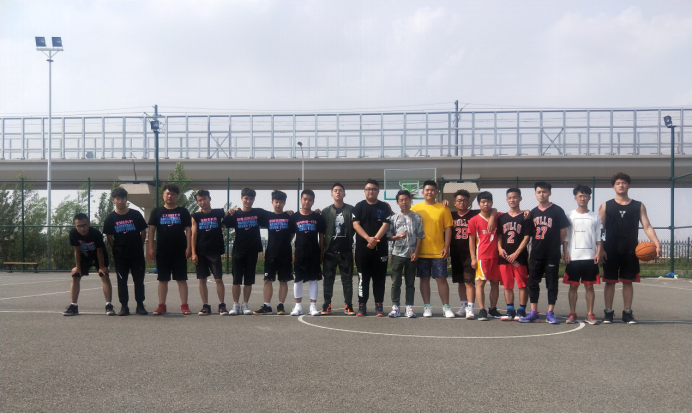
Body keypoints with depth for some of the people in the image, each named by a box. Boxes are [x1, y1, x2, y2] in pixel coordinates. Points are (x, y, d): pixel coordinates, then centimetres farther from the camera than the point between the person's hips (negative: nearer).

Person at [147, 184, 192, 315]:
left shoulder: (183, 212, 5)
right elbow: (151, 230, 4)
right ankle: (161, 306, 10)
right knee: (163, 279, 6)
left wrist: (189, 247, -6)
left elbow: (188, 230, 3)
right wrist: (150, 248, -5)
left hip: (180, 251, -1)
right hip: (162, 251, 1)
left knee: (181, 279, 0)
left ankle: (184, 305, 2)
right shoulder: (157, 212, 8)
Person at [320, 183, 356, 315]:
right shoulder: (326, 211, 7)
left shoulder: (350, 210, 4)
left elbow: (355, 227, 6)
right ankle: (327, 305, 9)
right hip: (330, 250, 1)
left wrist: (349, 238, -5)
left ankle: (348, 306, 7)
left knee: (347, 279, 3)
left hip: (346, 250, -1)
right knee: (328, 279, 4)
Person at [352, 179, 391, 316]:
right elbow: (355, 224, -3)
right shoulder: (359, 206, 7)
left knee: (379, 277, 3)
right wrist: (368, 238, -15)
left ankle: (379, 305, 8)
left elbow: (385, 225, -4)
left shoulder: (384, 207, 6)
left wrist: (375, 239, -17)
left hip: (380, 247, 0)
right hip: (362, 247, 0)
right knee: (363, 277, 3)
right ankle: (362, 305, 7)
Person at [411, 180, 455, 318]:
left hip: (438, 252, -1)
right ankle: (427, 307, 16)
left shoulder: (443, 209, 3)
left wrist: (446, 247, -5)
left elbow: (448, 229, 3)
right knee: (424, 279, 7)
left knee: (441, 279, 1)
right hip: (422, 252, 1)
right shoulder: (415, 208, 5)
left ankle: (446, 307, 9)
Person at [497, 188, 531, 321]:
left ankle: (521, 310, 6)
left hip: (520, 257, -4)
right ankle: (510, 310, 13)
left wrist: (516, 254, -13)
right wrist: (500, 248, -4)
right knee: (507, 285, 6)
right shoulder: (502, 218, 13)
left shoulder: (525, 218, 0)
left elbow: (527, 237, -5)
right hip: (504, 257, 4)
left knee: (522, 284, -1)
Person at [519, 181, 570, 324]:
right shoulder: (533, 212, 11)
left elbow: (563, 232, -1)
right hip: (536, 254, 5)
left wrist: (554, 246, 3)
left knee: (552, 284, 2)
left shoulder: (557, 211, -3)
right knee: (533, 283, 5)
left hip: (552, 255, -4)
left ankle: (550, 313, 9)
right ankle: (533, 312, 12)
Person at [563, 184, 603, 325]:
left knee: (589, 286, 3)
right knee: (573, 286, 3)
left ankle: (590, 314, 8)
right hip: (573, 257, 0)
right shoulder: (570, 216, 6)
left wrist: (598, 252, -5)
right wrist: (566, 253, -4)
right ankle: (572, 314, 8)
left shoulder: (595, 217, 8)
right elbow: (566, 237, 5)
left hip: (590, 257, 0)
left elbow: (599, 237, 7)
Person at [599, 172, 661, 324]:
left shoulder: (639, 206, 8)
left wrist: (656, 243, -13)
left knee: (628, 281, 6)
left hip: (630, 250, 1)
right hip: (611, 250, -1)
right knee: (610, 281, 3)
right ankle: (608, 312, 11)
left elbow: (647, 226, 2)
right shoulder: (606, 206, 4)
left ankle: (627, 313, 14)